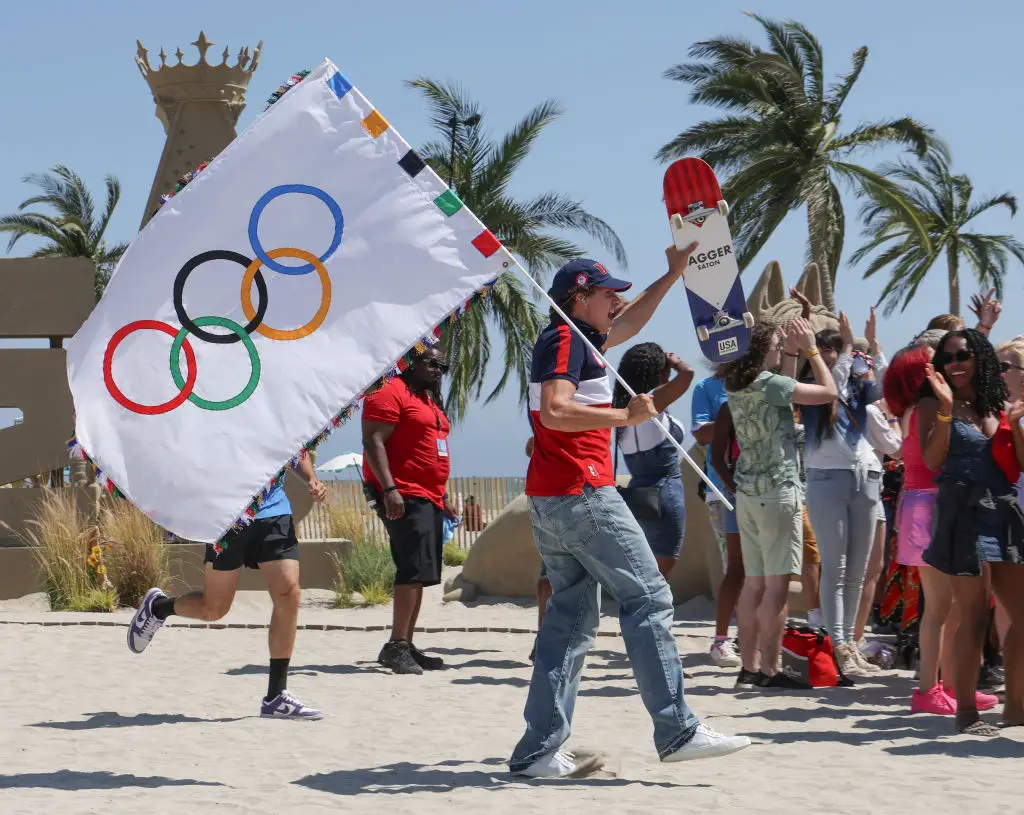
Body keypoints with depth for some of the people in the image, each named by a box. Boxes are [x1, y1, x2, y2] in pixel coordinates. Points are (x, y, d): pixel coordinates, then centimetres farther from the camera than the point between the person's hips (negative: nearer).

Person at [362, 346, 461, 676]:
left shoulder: (430, 401, 22)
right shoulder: (391, 393, -8)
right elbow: (373, 441, -16)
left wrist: (444, 497, 26)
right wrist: (388, 490, -24)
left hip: (430, 498, 10)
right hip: (404, 498, -10)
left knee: (419, 573, 9)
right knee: (415, 569, -16)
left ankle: (406, 646, 13)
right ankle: (396, 646, -16)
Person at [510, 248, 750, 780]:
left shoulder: (573, 338, 21)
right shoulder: (566, 339, -9)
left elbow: (625, 325, 39)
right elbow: (555, 411, -24)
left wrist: (672, 276, 38)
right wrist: (625, 416, -19)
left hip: (548, 501, 10)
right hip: (583, 494, -10)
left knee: (570, 616, 8)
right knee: (647, 599, -7)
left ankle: (539, 752, 3)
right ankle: (676, 731, -8)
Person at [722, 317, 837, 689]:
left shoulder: (736, 387, 10)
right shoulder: (768, 383, -13)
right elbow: (828, 392, -10)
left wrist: (792, 354, 23)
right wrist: (810, 349, 0)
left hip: (747, 492, 8)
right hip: (778, 491, -8)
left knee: (754, 582, 10)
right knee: (777, 583, -6)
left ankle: (750, 667, 11)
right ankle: (771, 670, -7)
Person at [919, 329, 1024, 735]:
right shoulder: (933, 406, 3)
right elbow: (933, 462, -11)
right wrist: (946, 410, -18)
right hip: (963, 513, -5)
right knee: (975, 616, -7)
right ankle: (966, 710, 0)